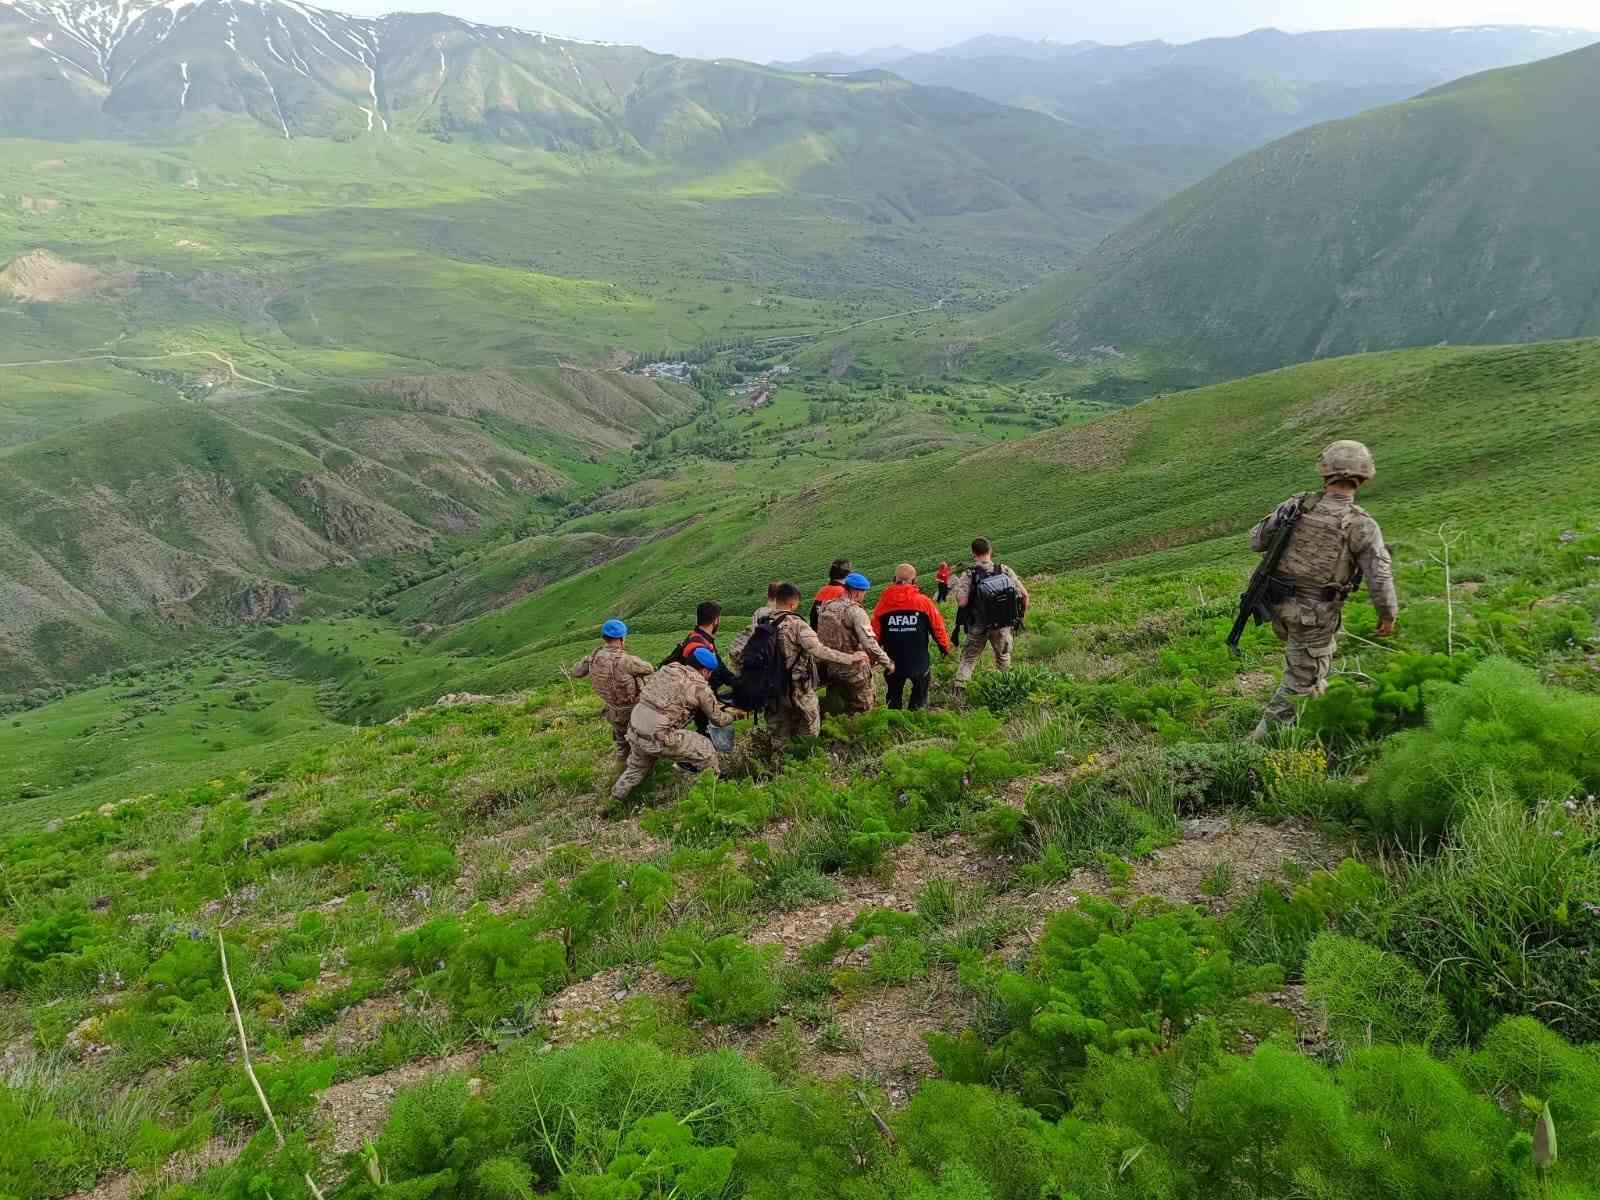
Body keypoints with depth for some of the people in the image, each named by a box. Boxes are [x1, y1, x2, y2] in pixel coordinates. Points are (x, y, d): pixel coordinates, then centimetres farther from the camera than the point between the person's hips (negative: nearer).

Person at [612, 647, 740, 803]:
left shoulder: (668, 668, 11)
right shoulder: (700, 687, -6)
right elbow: (718, 720, 7)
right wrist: (733, 714, 28)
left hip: (633, 730, 7)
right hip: (658, 738, -7)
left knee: (637, 769, 33)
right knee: (707, 752, 8)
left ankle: (614, 801, 47)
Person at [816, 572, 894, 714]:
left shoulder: (825, 608, 1)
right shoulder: (855, 611, -19)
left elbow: (819, 636, 6)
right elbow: (869, 643, -26)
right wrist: (887, 662, -17)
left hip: (830, 669, 6)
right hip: (854, 669, -6)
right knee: (862, 710, 11)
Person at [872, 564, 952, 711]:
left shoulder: (883, 603, -7)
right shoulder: (923, 602, -9)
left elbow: (875, 632, -4)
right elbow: (938, 627, -3)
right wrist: (944, 647, 14)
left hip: (894, 662, 1)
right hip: (919, 662, -1)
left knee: (894, 695, 18)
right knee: (920, 692, 18)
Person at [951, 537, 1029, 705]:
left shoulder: (968, 575, -14)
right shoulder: (1005, 570, -7)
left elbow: (962, 602, -24)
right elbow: (1024, 594, -7)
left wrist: (957, 587, -4)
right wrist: (1022, 614, 10)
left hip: (978, 627, -2)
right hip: (1004, 626, 2)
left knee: (968, 659, 11)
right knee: (1004, 659, 22)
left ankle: (959, 686, -6)